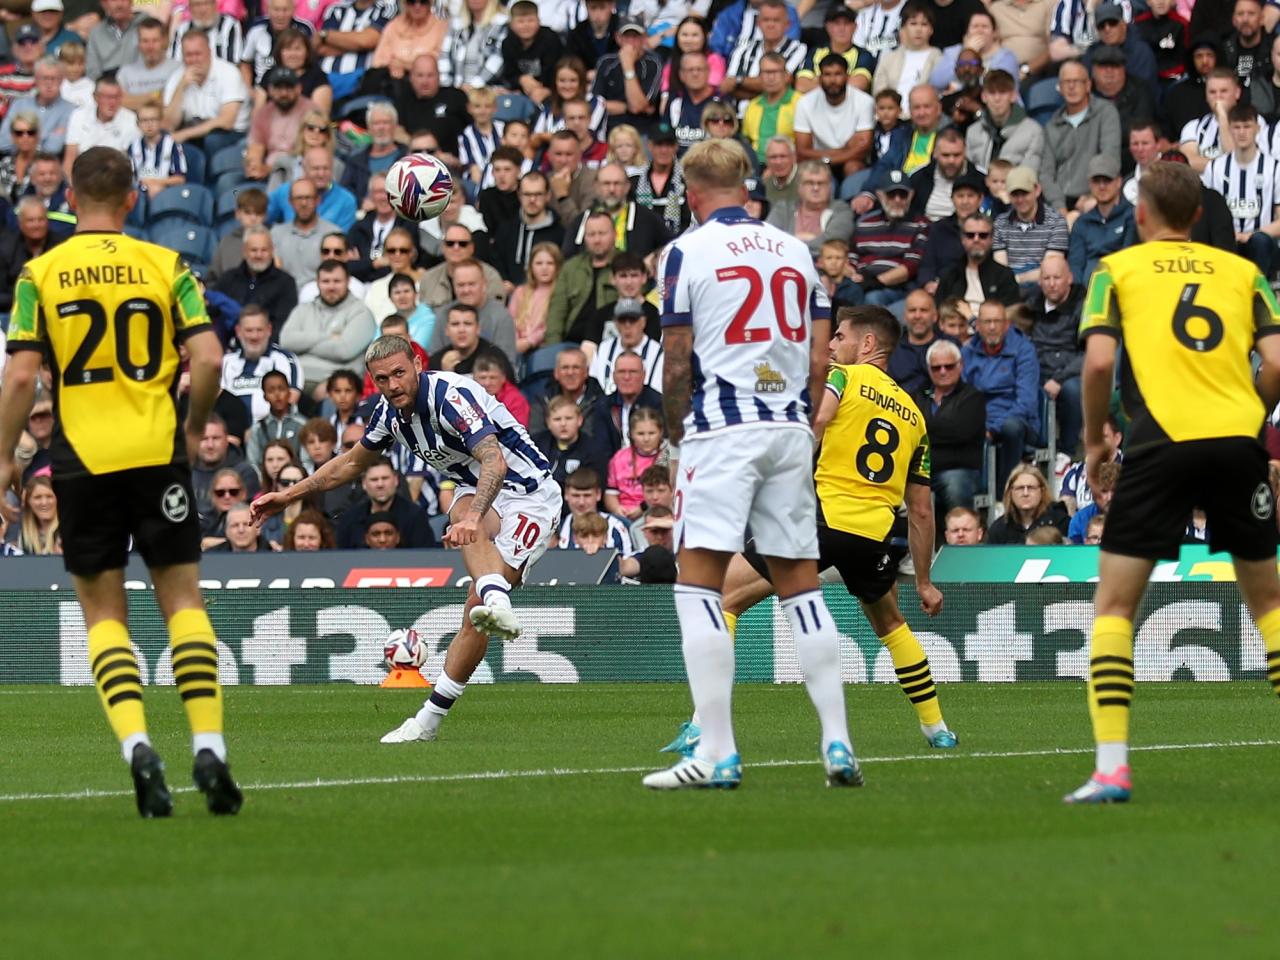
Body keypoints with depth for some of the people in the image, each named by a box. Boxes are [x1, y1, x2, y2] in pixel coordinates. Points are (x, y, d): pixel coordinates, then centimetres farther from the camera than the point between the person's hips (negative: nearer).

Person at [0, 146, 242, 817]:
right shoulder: (166, 266, 1)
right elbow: (208, 359, -6)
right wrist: (194, 429, 10)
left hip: (83, 460, 0)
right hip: (157, 454, 0)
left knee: (104, 612, 7)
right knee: (183, 599, 8)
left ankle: (136, 744, -12)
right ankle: (208, 749, -2)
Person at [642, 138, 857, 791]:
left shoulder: (686, 252, -2)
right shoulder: (793, 250, 13)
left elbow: (677, 365, -3)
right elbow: (819, 360, 10)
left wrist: (674, 434, 12)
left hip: (722, 427, -5)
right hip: (790, 430, 5)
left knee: (698, 585, -5)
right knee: (800, 585, 10)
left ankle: (717, 752, -14)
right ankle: (837, 744, 4)